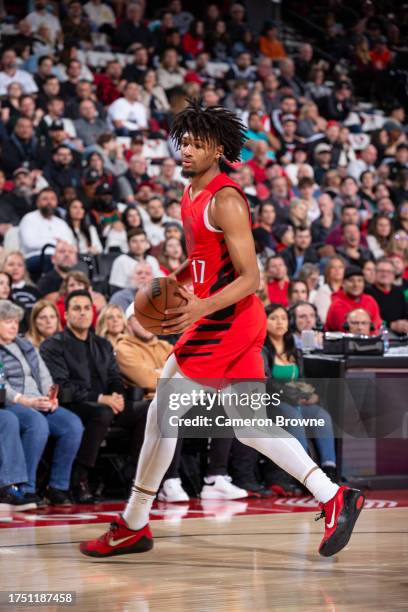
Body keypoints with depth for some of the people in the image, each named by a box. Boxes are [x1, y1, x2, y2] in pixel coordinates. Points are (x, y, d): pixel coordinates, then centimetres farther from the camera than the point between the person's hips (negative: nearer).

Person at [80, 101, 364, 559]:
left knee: (162, 411, -6)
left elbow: (249, 277, -20)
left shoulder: (225, 200, -16)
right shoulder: (193, 194, 12)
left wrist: (202, 308, -32)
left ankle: (133, 525, 3)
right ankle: (333, 498, 13)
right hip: (220, 320, 10)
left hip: (226, 321, -10)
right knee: (249, 426, 12)